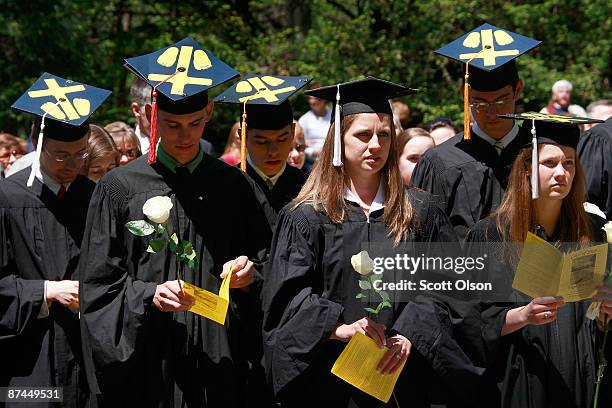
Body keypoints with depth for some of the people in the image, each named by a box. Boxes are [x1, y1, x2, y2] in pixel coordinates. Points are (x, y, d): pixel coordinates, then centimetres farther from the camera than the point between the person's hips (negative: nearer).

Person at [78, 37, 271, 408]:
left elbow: (266, 263, 11)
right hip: (149, 366, -2)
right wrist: (148, 296, -16)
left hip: (219, 361, 2)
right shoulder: (120, 189, 0)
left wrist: (249, 275, -10)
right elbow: (98, 286, 0)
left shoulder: (232, 185, 6)